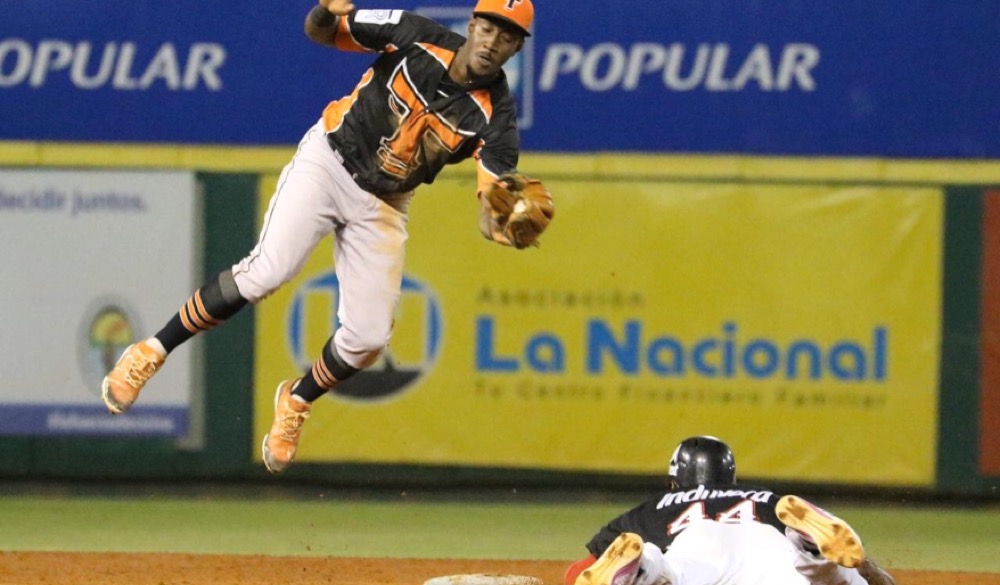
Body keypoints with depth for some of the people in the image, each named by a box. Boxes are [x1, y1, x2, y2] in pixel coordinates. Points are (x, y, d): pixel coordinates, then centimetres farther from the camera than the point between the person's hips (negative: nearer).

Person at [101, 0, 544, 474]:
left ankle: (297, 402, 25)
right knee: (269, 269, -24)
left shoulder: (495, 115, -16)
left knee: (368, 336, -7)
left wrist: (504, 225, -48)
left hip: (382, 205, 2)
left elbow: (492, 214, -23)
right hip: (327, 162, -2)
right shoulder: (417, 38, -15)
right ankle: (151, 354, -12)